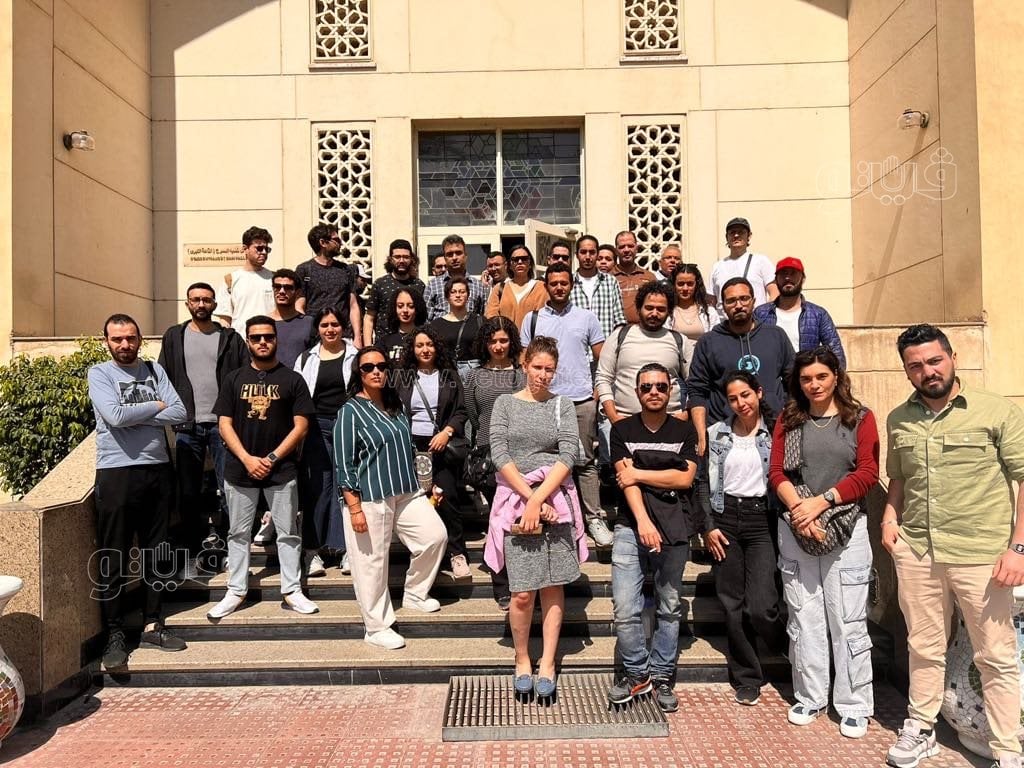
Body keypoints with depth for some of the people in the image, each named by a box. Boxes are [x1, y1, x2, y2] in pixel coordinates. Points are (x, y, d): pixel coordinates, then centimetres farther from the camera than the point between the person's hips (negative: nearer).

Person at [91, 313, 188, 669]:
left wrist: (134, 416, -11)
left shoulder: (154, 369, 9)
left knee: (156, 553, 11)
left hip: (158, 470, 4)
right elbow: (115, 416, -18)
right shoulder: (99, 373, -1)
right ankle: (115, 635, 11)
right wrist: (155, 406, -5)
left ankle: (151, 626, 22)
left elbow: (180, 414, -3)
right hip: (117, 473, -4)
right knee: (114, 559, 1)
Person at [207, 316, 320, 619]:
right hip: (240, 469, 2)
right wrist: (247, 459, -11)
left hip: (281, 470, -1)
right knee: (238, 533, 10)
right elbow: (225, 425, 2)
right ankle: (236, 592, 20)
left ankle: (291, 591, 14)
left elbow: (301, 426, -3)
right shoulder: (233, 379, 7)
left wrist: (272, 458, -11)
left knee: (288, 533, 4)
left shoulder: (292, 379, 1)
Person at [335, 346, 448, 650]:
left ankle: (414, 593, 24)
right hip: (369, 498, -7)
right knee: (372, 562, 1)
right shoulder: (351, 411, -9)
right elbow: (344, 464, -12)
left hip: (406, 492, 7)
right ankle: (377, 628, 16)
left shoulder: (396, 406, 11)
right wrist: (354, 508, -17)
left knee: (435, 535, 1)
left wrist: (417, 486, 22)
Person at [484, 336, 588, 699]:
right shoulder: (505, 403, 7)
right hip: (515, 500, -1)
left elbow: (568, 455, -3)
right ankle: (521, 660, 17)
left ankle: (548, 663, 16)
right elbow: (499, 455, -2)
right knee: (522, 593, -3)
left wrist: (539, 499, -12)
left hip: (555, 500, 1)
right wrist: (529, 498, -10)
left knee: (553, 586, 4)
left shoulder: (562, 405, 9)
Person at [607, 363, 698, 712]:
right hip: (631, 526, -1)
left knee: (669, 608, 8)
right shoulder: (622, 430, 6)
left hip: (675, 529, 1)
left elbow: (685, 477, -4)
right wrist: (643, 521, -17)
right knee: (625, 609, -7)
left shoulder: (684, 430, 8)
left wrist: (639, 474, -6)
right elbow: (625, 479, -5)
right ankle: (637, 672, 14)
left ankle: (662, 676, 22)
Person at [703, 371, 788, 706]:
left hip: (761, 520, -2)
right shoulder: (716, 433, 5)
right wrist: (709, 526, -1)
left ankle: (798, 653, 23)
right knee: (732, 605, 6)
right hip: (725, 519, 2)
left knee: (760, 607, -9)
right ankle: (746, 678, 21)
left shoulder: (774, 433, 0)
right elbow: (706, 482, 5)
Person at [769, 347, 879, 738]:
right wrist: (798, 510, -14)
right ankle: (810, 698, 20)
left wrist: (820, 502, -14)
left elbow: (867, 473, -5)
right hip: (795, 528, 2)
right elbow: (776, 471, 2)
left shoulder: (860, 417, 4)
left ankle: (854, 705, 15)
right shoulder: (789, 419, 10)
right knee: (803, 618, 8)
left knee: (848, 620, 2)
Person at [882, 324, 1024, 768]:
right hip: (915, 552, 4)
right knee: (924, 648, 16)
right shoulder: (898, 420, 8)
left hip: (980, 554, -4)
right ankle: (920, 729, 31)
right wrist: (890, 518, 4)